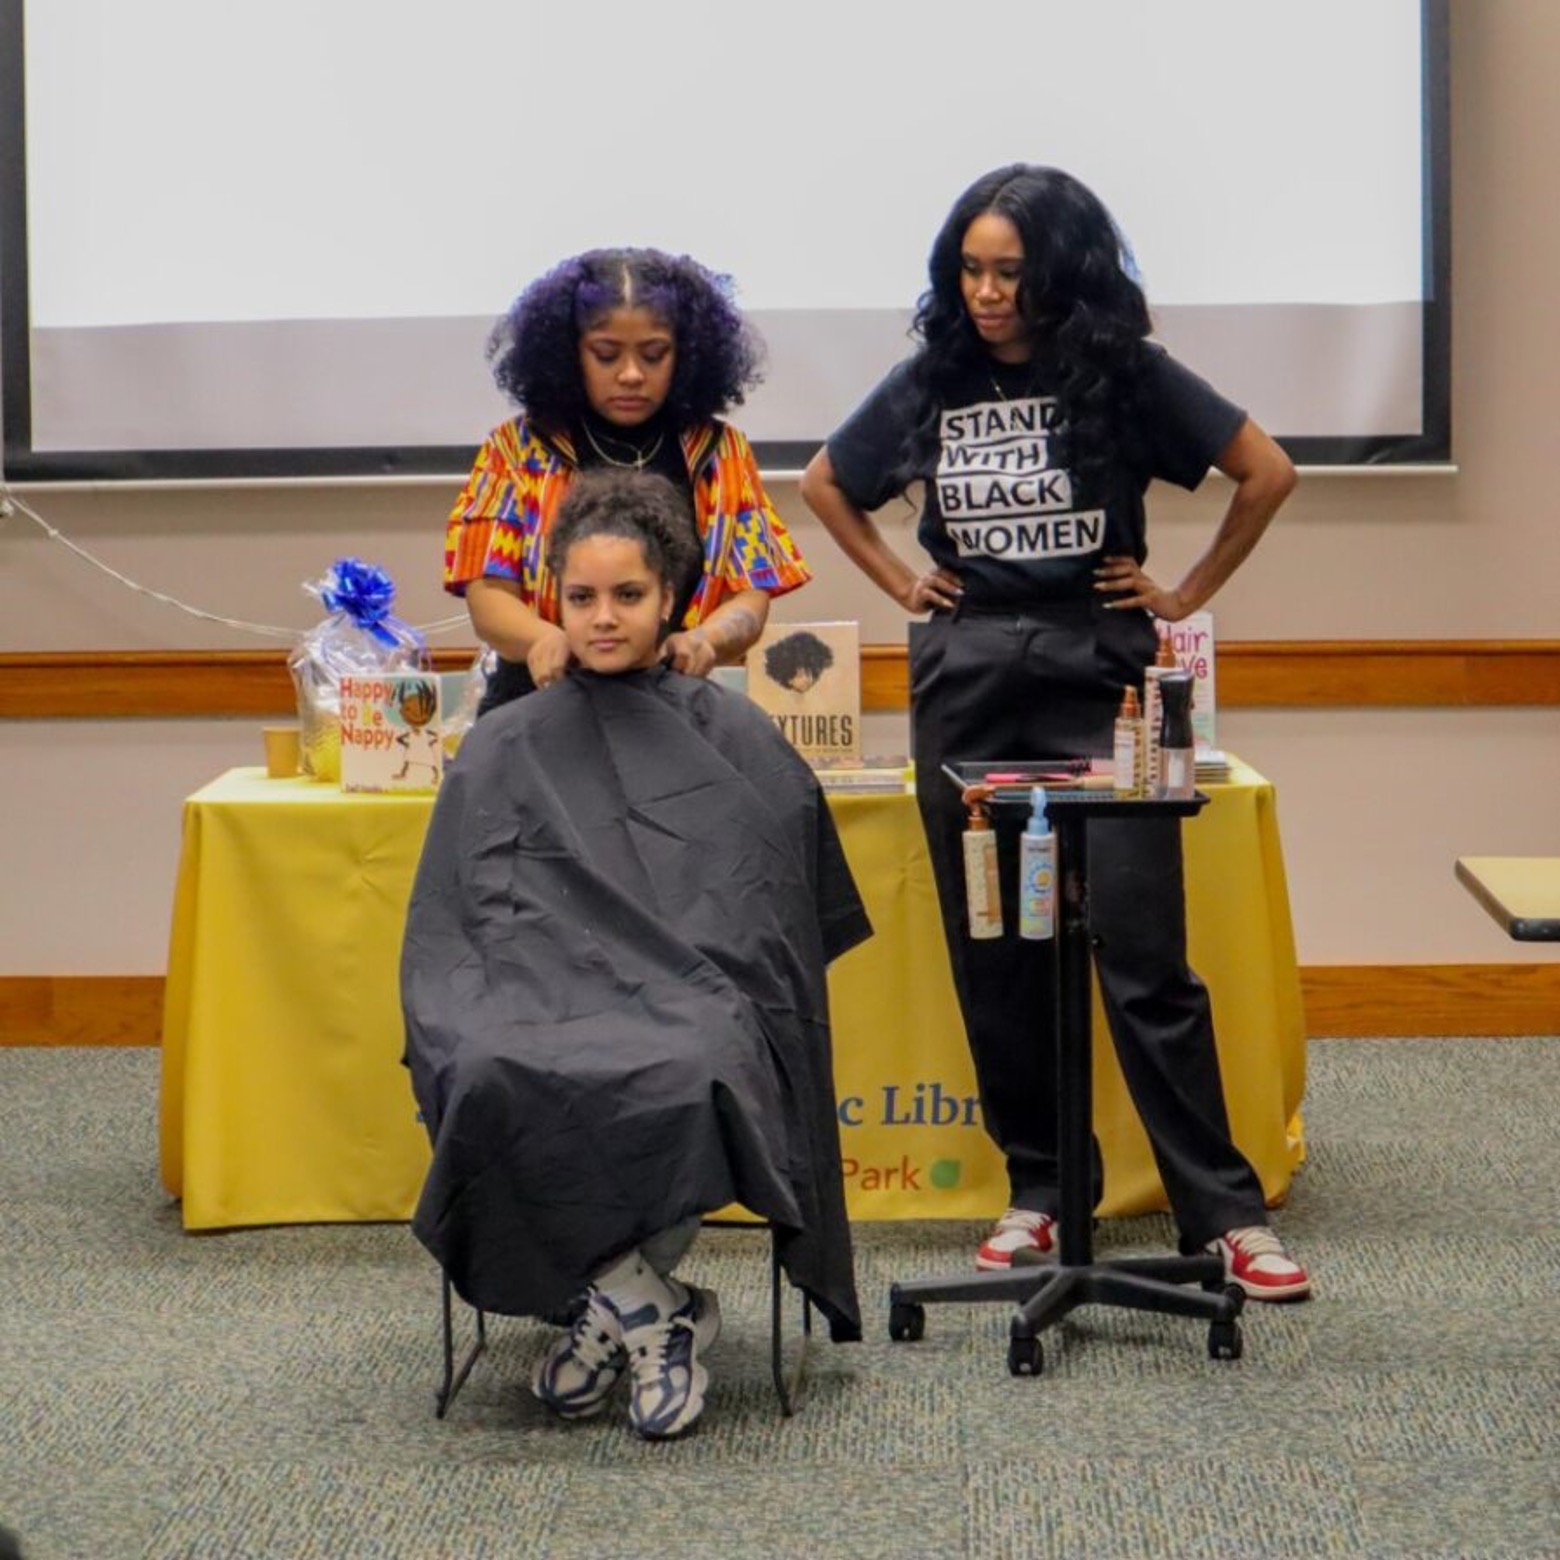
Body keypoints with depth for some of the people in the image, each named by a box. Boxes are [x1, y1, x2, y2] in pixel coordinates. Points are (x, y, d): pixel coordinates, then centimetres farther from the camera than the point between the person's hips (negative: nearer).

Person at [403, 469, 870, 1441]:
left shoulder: (734, 739, 14)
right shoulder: (504, 752, 19)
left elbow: (771, 919, 9)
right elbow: (452, 929, 13)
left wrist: (673, 1004, -7)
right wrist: (468, 1025, -7)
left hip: (695, 1003, -1)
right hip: (539, 991, 2)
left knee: (684, 1080, -39)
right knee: (496, 1084, -36)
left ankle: (613, 1308, -14)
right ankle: (657, 1314, -20)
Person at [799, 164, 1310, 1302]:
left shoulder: (1124, 373, -2)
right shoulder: (933, 381, 7)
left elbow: (1267, 471, 2)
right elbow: (826, 485, 22)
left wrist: (1190, 593, 0)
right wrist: (898, 581, 11)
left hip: (1099, 672, -3)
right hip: (967, 680, 4)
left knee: (1144, 955, -8)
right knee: (993, 957, 6)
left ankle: (1224, 1211, -4)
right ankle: (1040, 1189, 17)